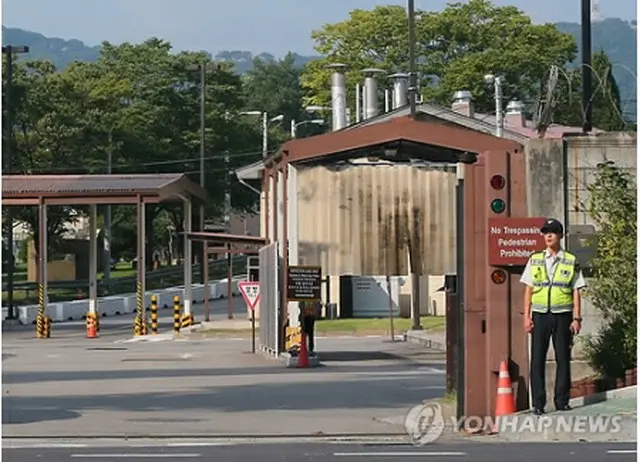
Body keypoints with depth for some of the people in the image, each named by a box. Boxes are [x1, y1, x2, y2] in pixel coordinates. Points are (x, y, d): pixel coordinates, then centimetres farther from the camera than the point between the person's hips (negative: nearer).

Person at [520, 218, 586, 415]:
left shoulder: (571, 261, 5)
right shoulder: (535, 260, 9)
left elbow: (576, 292, 3)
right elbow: (528, 290, 9)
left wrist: (577, 318, -3)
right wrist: (526, 316, 1)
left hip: (562, 315, -1)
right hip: (540, 315, 1)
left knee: (563, 358, 1)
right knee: (537, 359, -2)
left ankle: (562, 401, 9)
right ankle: (538, 403, 0)